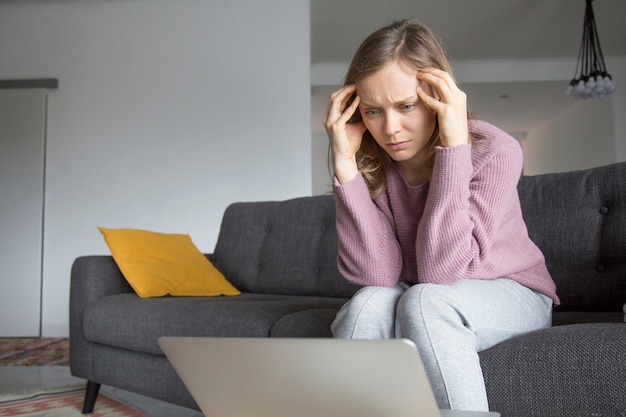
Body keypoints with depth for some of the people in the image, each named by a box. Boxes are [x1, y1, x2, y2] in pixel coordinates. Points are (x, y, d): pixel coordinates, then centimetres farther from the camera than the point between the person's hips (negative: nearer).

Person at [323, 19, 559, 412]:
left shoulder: (495, 152, -22)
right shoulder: (372, 162, -12)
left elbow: (440, 273, -31)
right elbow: (377, 275, -23)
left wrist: (454, 142, -35)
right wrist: (344, 161, -28)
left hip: (509, 294, -2)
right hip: (415, 302, 3)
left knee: (425, 301, -33)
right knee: (369, 305, -30)